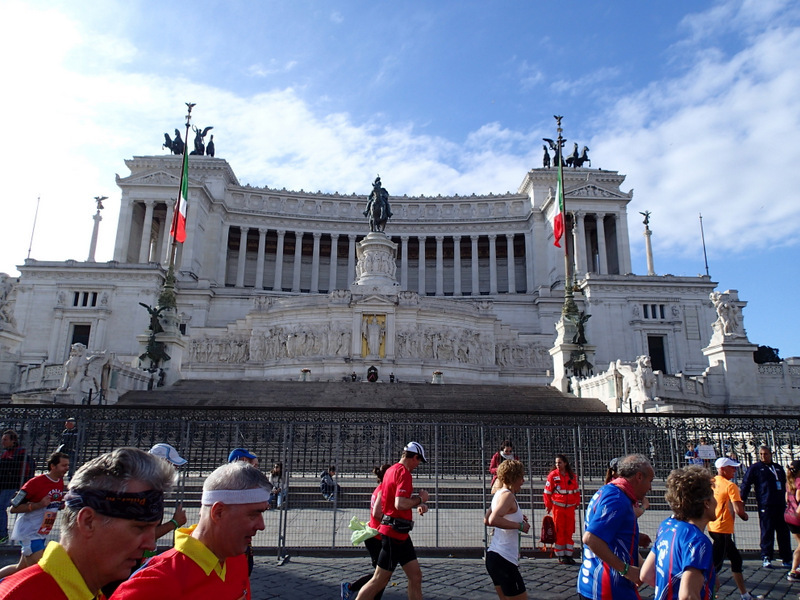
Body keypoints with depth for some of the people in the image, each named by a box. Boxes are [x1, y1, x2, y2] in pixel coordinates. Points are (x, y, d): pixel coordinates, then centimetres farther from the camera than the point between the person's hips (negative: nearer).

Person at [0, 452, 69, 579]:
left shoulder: (60, 482, 4)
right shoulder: (36, 482, -19)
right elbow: (14, 508, -17)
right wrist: (39, 504, -27)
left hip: (42, 534, 8)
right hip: (29, 532, -8)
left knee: (21, 569, 19)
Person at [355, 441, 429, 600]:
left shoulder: (391, 470, 13)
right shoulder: (404, 472, -17)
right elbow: (400, 504, -28)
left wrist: (417, 505, 13)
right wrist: (420, 499, -12)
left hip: (400, 534, 10)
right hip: (395, 532, -10)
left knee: (416, 576, 10)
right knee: (379, 581, -1)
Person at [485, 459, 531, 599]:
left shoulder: (499, 493, 13)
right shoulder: (508, 495, -15)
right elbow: (493, 520, -30)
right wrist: (519, 525, -20)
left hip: (494, 555, 10)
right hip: (504, 559, -9)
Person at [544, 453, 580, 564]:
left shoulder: (572, 476, 6)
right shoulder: (553, 475, -5)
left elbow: (576, 491, 15)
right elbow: (547, 492, -2)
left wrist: (577, 503, 8)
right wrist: (548, 506, -3)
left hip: (570, 507, 3)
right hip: (558, 507, -3)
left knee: (569, 532, 7)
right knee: (559, 532, 1)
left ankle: (568, 555, 16)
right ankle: (561, 556, 10)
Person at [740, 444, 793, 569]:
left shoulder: (778, 468, 17)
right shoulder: (755, 467, 2)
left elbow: (785, 484, 27)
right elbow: (745, 483, -2)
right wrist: (742, 499, -10)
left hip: (781, 505, 5)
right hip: (765, 506, -5)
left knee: (784, 532, 9)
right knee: (767, 532, -3)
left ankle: (787, 559, 18)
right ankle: (766, 558, 3)